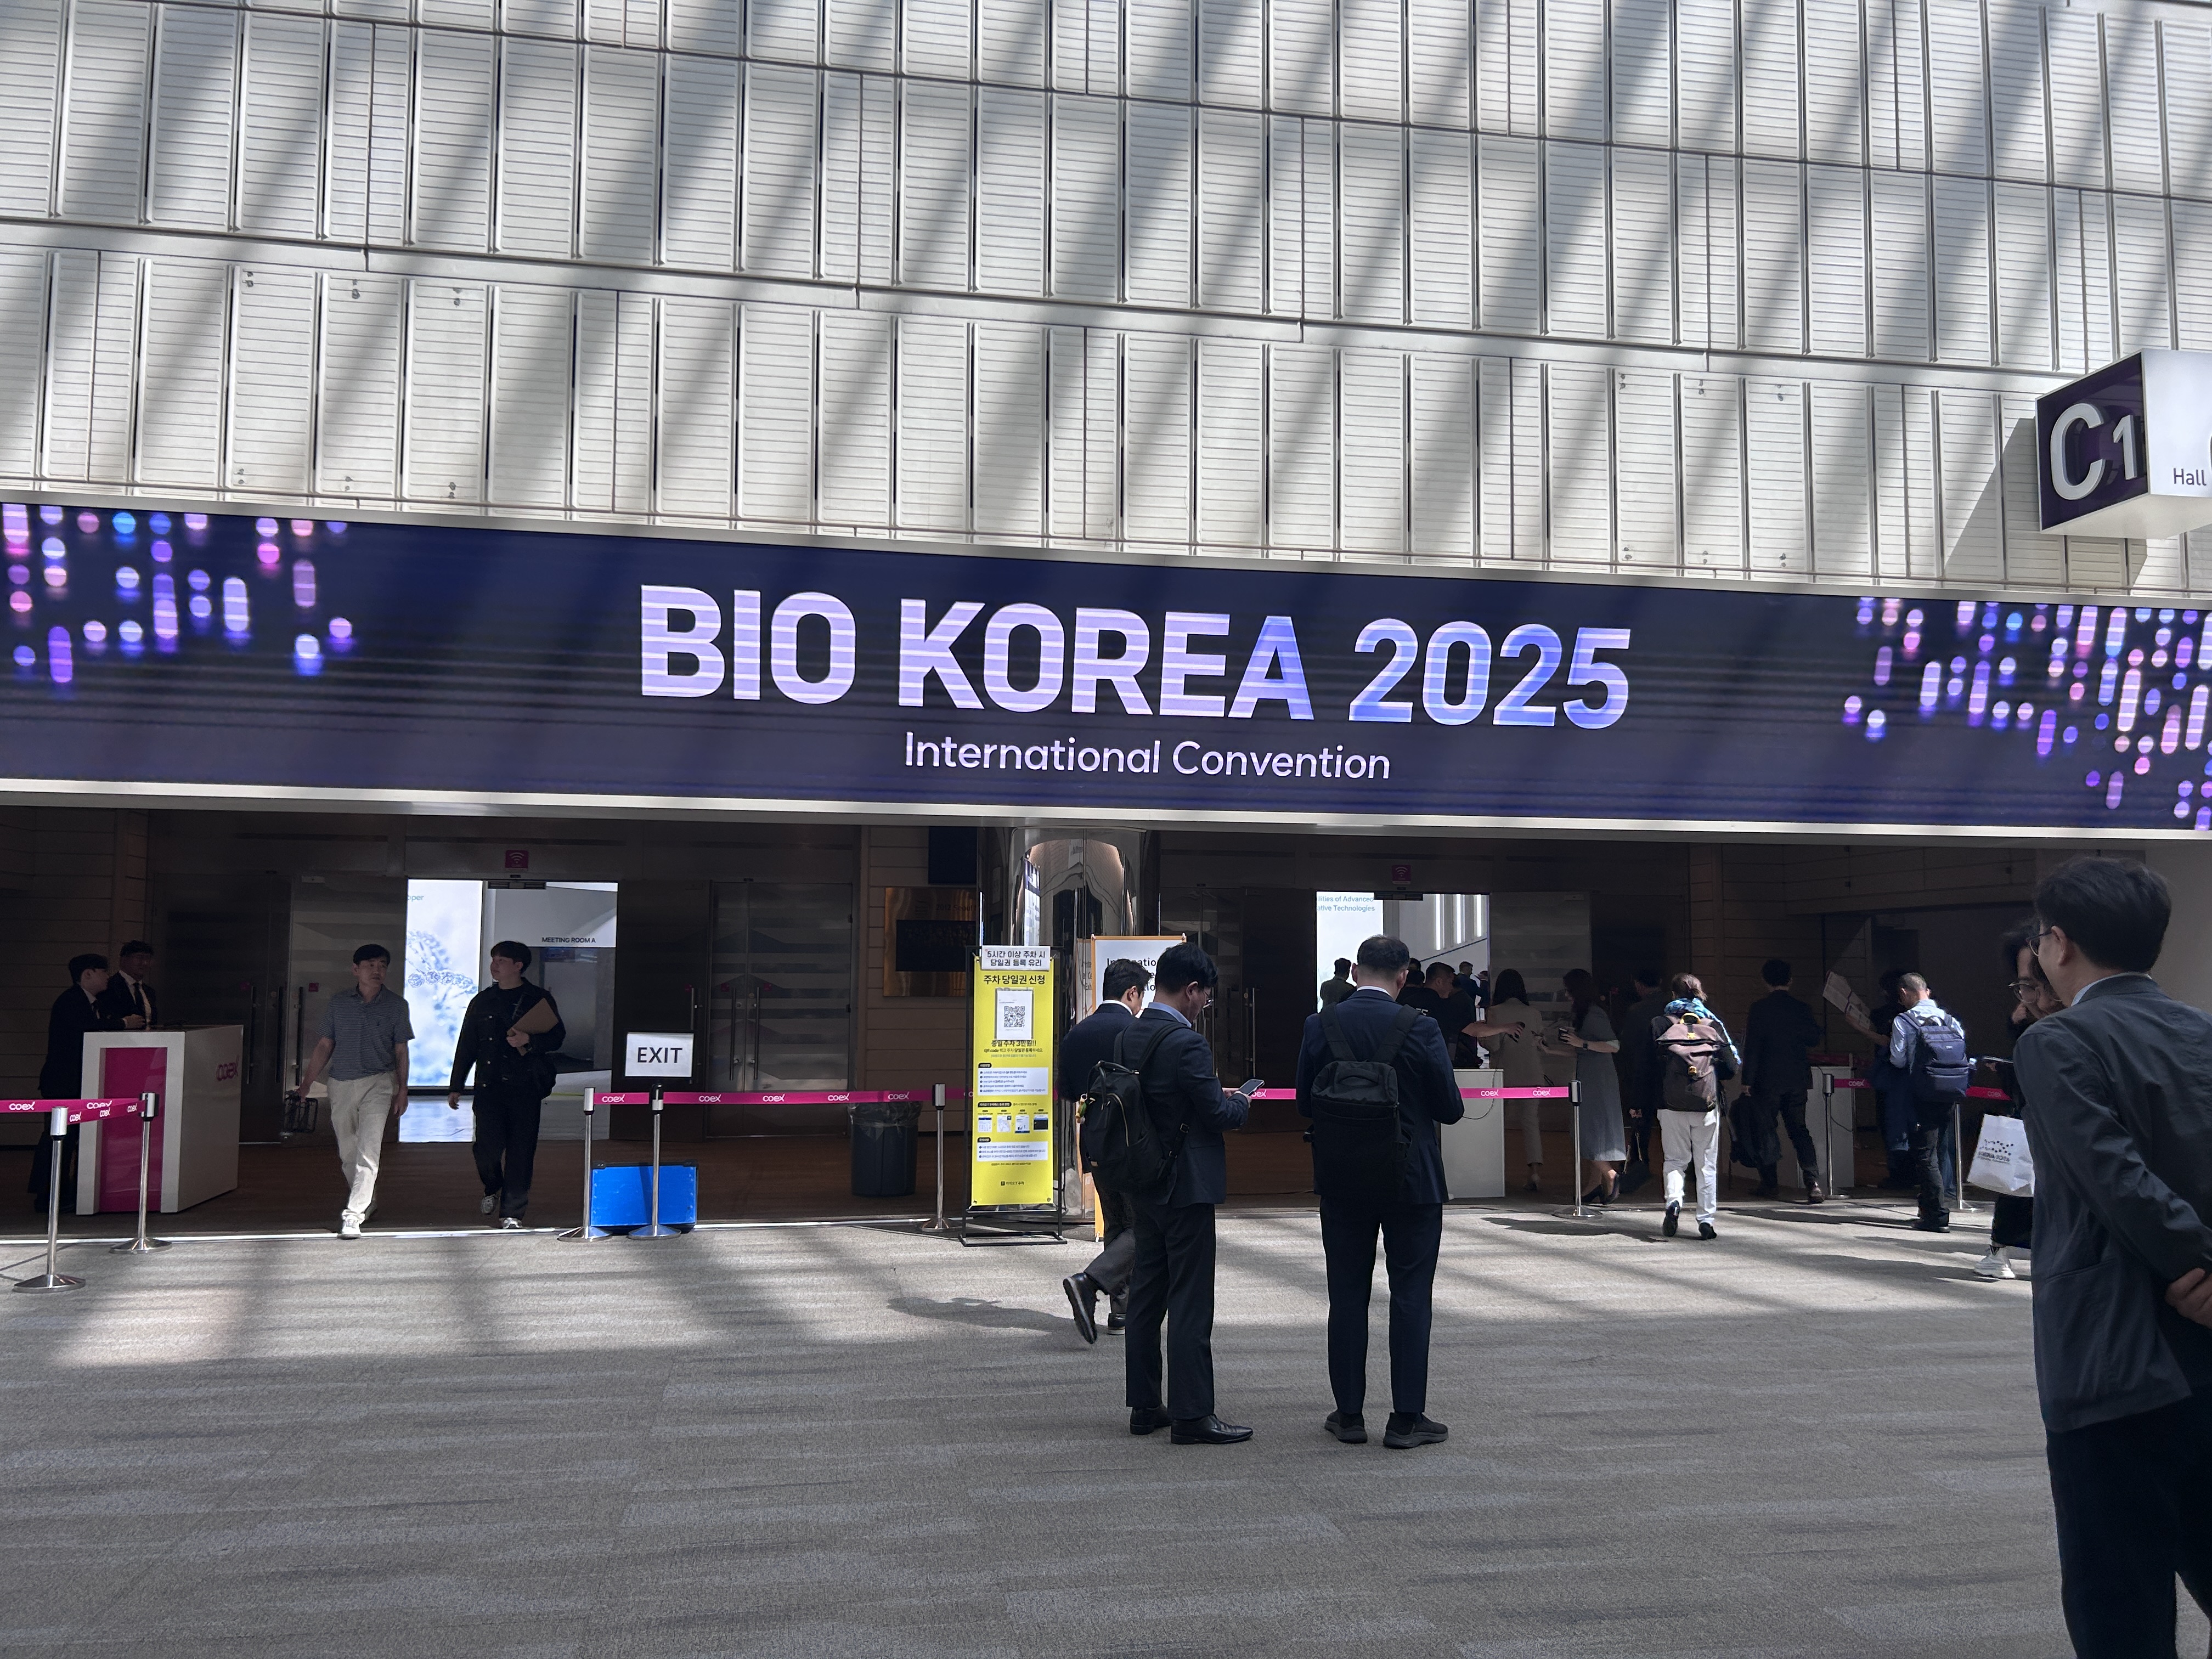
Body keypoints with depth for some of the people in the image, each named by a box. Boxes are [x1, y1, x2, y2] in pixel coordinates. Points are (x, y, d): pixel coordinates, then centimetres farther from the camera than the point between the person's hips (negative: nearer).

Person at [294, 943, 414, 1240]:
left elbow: (401, 1051, 6)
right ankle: (367, 1202, 30)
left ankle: (353, 1215, -15)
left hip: (378, 1083, -3)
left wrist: (402, 1090, 3)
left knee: (368, 1151, -14)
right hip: (341, 1084, 3)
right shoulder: (339, 1003, 7)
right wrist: (306, 1084, 7)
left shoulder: (396, 1004, 2)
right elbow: (325, 1045, 11)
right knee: (347, 1153, 10)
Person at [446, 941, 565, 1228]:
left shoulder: (539, 999, 6)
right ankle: (493, 1189, 28)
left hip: (526, 1085, -2)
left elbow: (558, 1037, 3)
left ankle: (512, 1212, 6)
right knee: (487, 1147, -3)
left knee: (520, 1150, -3)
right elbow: (466, 1046, 16)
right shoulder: (482, 1001, 14)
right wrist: (456, 1086, 13)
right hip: (489, 1086, 2)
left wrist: (530, 1041, -16)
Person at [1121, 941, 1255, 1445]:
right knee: (1190, 1303, -2)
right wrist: (1242, 1103, 4)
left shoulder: (1130, 1036, 6)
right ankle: (1191, 1416, 3)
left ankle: (1144, 1407, 21)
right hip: (1186, 1186, -8)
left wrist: (1219, 1096, 15)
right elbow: (1216, 1114, -18)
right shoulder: (1187, 1043, -20)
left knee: (1146, 1295, 14)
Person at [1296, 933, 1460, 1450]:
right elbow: (1450, 1108, -7)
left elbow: (1305, 1102, 2)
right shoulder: (1420, 1029, -13)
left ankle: (1349, 1414, 16)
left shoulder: (1319, 1026, -6)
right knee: (1410, 1296, 6)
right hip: (1411, 1180, -2)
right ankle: (1407, 1419, 8)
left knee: (1347, 1296, 11)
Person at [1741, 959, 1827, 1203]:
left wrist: (1748, 1080, -6)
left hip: (1768, 1080, -4)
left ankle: (1770, 1183, 9)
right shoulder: (1801, 1008, 1)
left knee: (1763, 1128, 8)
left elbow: (1752, 1046, -10)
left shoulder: (1760, 1008, -9)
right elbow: (1814, 1039, 9)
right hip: (1797, 1080, 4)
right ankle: (1813, 1183, -3)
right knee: (1799, 1129, 10)